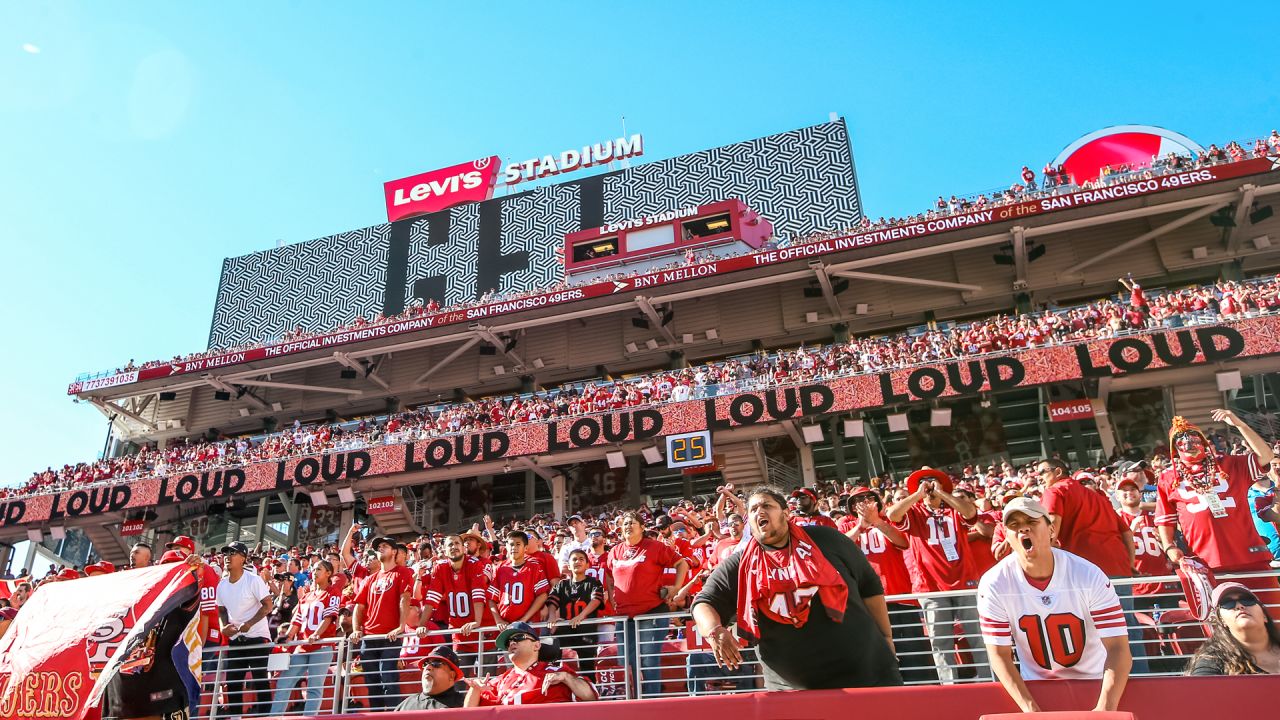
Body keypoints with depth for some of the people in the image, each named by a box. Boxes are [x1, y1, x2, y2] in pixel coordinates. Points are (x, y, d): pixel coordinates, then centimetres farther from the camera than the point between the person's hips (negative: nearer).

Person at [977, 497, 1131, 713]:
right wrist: (1030, 708, -21)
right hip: (1036, 687, 0)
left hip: (1094, 682, 1)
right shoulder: (993, 585, -16)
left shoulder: (1089, 576, -15)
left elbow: (1118, 647, -17)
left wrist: (1105, 708, -28)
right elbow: (999, 654, -11)